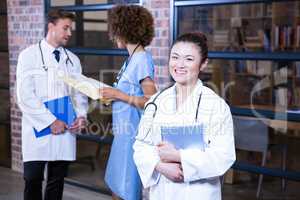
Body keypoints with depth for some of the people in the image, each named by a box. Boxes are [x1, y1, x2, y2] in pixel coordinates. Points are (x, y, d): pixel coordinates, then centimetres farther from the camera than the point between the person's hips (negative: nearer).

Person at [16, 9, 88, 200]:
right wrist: (51, 121, -14)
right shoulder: (29, 55, -2)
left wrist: (81, 115, -6)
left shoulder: (73, 60, 11)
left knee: (57, 181, 9)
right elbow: (25, 96, -9)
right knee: (33, 180, -1)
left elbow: (79, 92, 14)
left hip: (65, 131, 4)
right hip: (38, 130, -3)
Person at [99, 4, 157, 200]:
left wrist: (118, 95, -17)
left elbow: (151, 101, -21)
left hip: (133, 133, -9)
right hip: (124, 131, 9)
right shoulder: (132, 58, 8)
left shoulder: (142, 59, -17)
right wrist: (112, 93, 8)